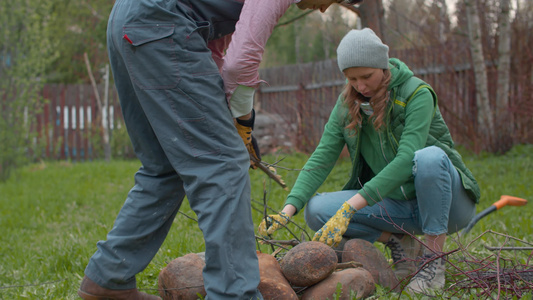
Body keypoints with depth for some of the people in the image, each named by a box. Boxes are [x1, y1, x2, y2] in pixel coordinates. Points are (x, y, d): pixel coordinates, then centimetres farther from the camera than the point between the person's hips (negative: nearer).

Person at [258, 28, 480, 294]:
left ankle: (434, 259, -22)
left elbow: (407, 160, -29)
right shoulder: (348, 104, -1)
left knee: (429, 157, -38)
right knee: (317, 210, -16)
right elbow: (321, 159, -7)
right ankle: (398, 242, 1)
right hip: (397, 205, 5)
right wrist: (288, 209, -24)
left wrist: (350, 207, -37)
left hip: (446, 201, -4)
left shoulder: (416, 93, -17)